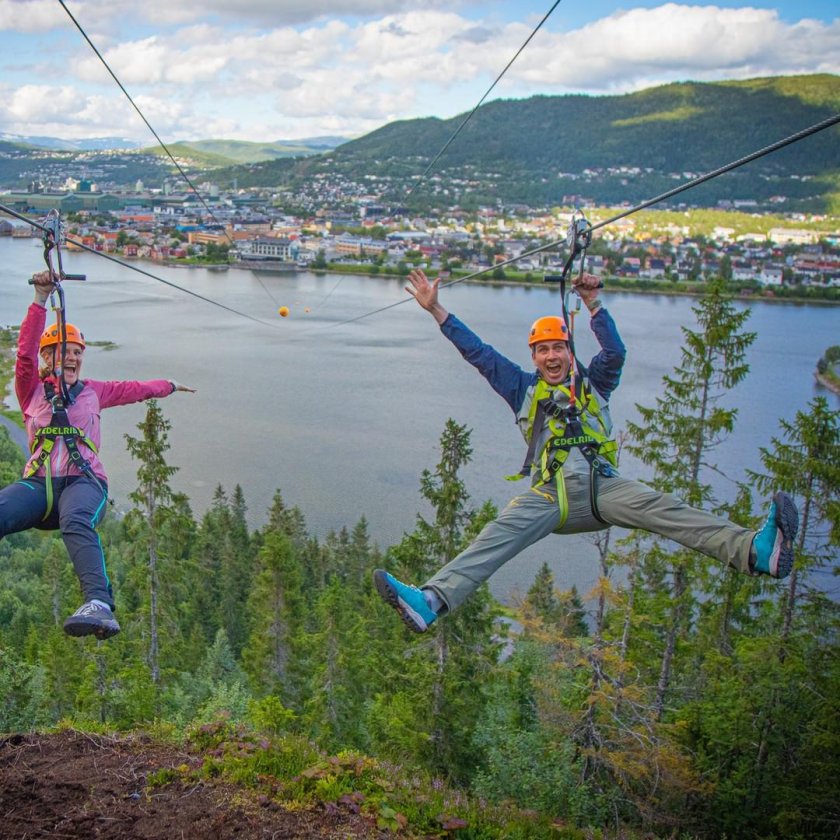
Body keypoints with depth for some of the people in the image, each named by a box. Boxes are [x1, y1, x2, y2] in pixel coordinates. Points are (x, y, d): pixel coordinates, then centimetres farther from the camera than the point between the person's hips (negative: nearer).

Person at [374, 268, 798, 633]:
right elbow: (479, 353, 25)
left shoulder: (592, 384, 23)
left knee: (663, 509, -24)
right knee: (499, 535, -24)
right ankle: (431, 601, -43)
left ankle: (755, 551, -42)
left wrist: (593, 304, -6)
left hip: (601, 485, 0)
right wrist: (436, 310, 24)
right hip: (550, 496, 0)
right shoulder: (524, 389, 25)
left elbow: (615, 352, 4)